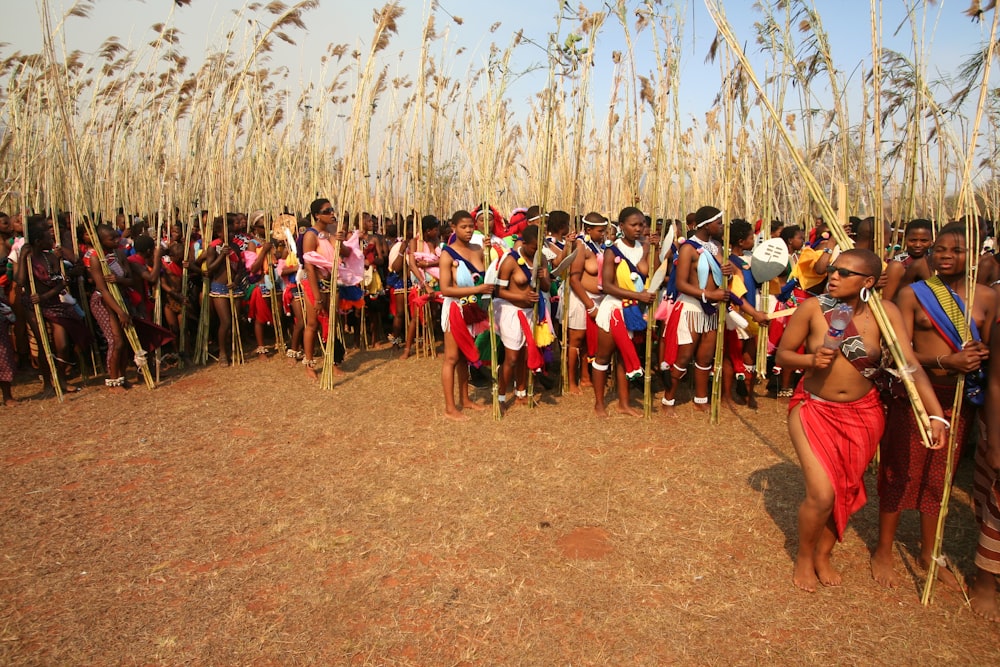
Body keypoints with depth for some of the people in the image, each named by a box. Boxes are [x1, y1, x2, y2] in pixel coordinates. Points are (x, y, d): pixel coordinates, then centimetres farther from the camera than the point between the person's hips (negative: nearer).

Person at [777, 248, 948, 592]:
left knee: (846, 490, 15)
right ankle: (804, 556, 21)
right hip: (814, 409, -2)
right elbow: (782, 354, -7)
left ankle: (823, 555, 40)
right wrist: (811, 359, -27)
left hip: (863, 414, 3)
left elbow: (911, 364, -17)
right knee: (821, 494, -9)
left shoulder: (885, 313, -12)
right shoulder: (813, 308, -15)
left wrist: (936, 414, -26)